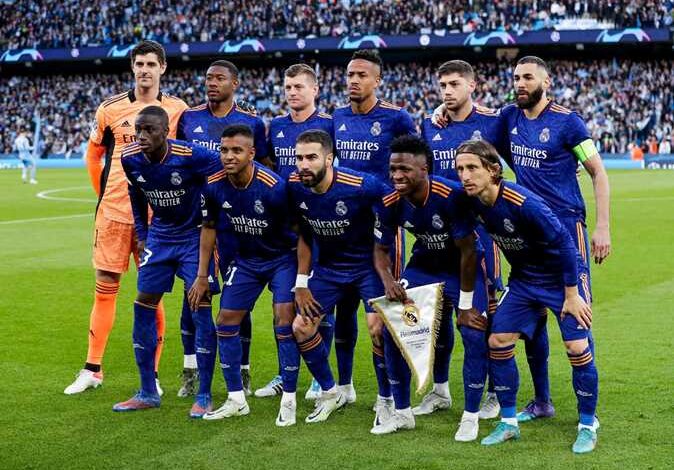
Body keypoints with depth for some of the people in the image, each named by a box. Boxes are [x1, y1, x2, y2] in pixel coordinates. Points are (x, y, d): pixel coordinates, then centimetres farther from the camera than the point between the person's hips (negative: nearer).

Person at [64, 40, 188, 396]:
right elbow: (93, 154, 14)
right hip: (114, 211, 1)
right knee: (105, 287, 5)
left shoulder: (177, 110, 1)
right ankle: (92, 370, 13)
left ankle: (151, 375, 11)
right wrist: (103, 195, 11)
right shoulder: (111, 108, 3)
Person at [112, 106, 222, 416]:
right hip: (160, 236, 5)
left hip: (195, 234, -5)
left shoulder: (191, 156, -26)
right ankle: (148, 393, 15)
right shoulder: (130, 159, -9)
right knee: (144, 305, 3)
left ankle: (204, 396, -1)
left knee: (200, 308, -11)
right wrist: (142, 234, 13)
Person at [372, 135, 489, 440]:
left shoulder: (452, 196, -32)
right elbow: (381, 249, -3)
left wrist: (465, 305, -20)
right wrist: (387, 280, -25)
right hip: (423, 264, 4)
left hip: (463, 266, -4)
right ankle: (402, 412, 10)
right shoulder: (389, 203, -18)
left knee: (475, 333, -19)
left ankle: (470, 417, -1)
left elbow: (467, 251, -25)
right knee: (391, 327, -6)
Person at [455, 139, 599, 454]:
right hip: (523, 278, 6)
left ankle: (588, 426, 6)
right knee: (498, 340, -2)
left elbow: (564, 242, -26)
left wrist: (571, 295, -21)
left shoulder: (523, 203, -32)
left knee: (577, 347, -13)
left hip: (563, 276, -6)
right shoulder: (473, 202, -13)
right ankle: (509, 423, 12)